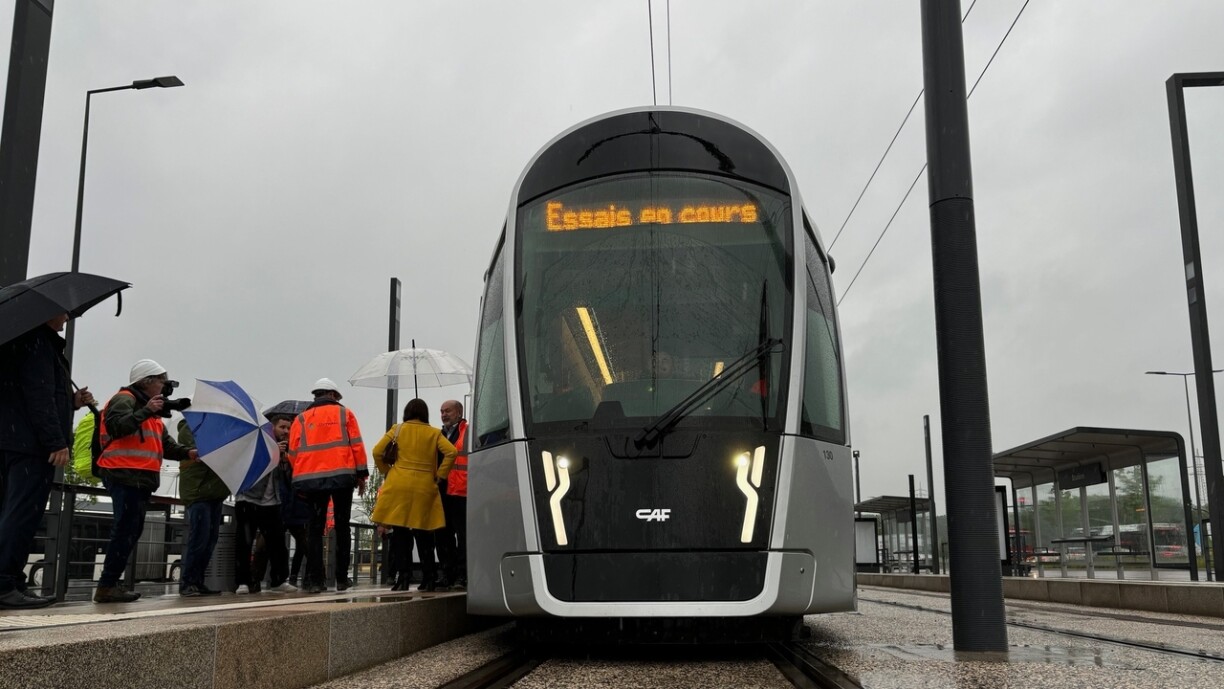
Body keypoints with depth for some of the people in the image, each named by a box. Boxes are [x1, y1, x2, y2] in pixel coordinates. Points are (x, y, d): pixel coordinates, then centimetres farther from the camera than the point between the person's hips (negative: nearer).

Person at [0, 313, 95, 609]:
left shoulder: (32, 340, 21)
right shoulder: (37, 341, -9)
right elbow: (39, 395, -18)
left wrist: (72, 401, 18)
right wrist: (57, 442, -20)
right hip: (31, 443, -10)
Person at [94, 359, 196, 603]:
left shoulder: (154, 415, 24)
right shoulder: (125, 399, -5)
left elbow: (166, 444, 16)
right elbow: (115, 426, -22)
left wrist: (187, 453, -2)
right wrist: (145, 411, -26)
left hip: (141, 479, 10)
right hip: (125, 475, -10)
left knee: (132, 530, 13)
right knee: (126, 530, -12)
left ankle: (109, 584, 18)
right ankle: (107, 587, -9)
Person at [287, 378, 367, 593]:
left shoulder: (301, 419, 14)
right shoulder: (344, 413, 10)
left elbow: (293, 452, 9)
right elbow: (356, 444, 2)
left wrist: (302, 480, 17)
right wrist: (361, 474, 6)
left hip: (311, 478, 1)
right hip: (341, 476, -1)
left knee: (315, 528, 6)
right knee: (342, 527, 8)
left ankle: (315, 579, -1)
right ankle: (342, 578, 9)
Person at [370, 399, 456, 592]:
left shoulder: (397, 429, 8)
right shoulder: (434, 433, 8)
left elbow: (377, 452, 2)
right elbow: (451, 452, -5)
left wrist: (387, 472, 13)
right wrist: (439, 475, 1)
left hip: (399, 486, -1)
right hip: (424, 487, 1)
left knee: (400, 532, 2)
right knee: (423, 533, 8)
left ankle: (403, 577, -3)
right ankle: (429, 579, 8)